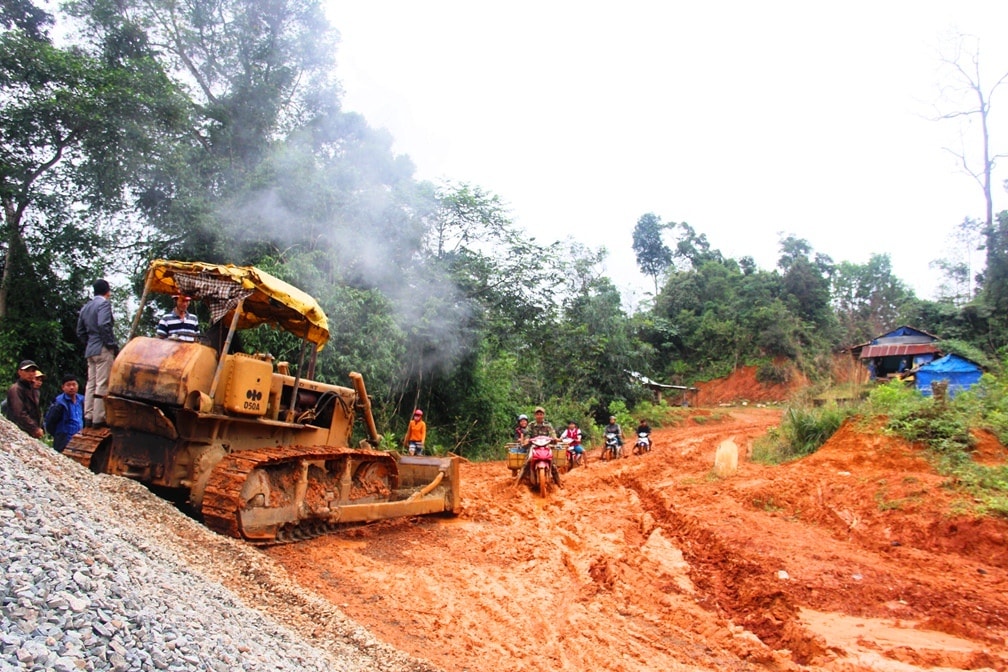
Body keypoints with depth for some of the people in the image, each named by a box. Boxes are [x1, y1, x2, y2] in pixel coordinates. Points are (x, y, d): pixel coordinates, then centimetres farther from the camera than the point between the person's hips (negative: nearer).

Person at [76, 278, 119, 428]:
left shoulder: (86, 307, 18)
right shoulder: (104, 303, -8)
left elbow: (80, 331, 20)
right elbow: (104, 325, -20)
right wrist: (113, 345, -15)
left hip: (90, 350, 8)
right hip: (103, 349, -8)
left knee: (91, 384, 10)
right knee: (102, 384, -7)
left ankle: (88, 417, 12)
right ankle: (99, 418, -7)